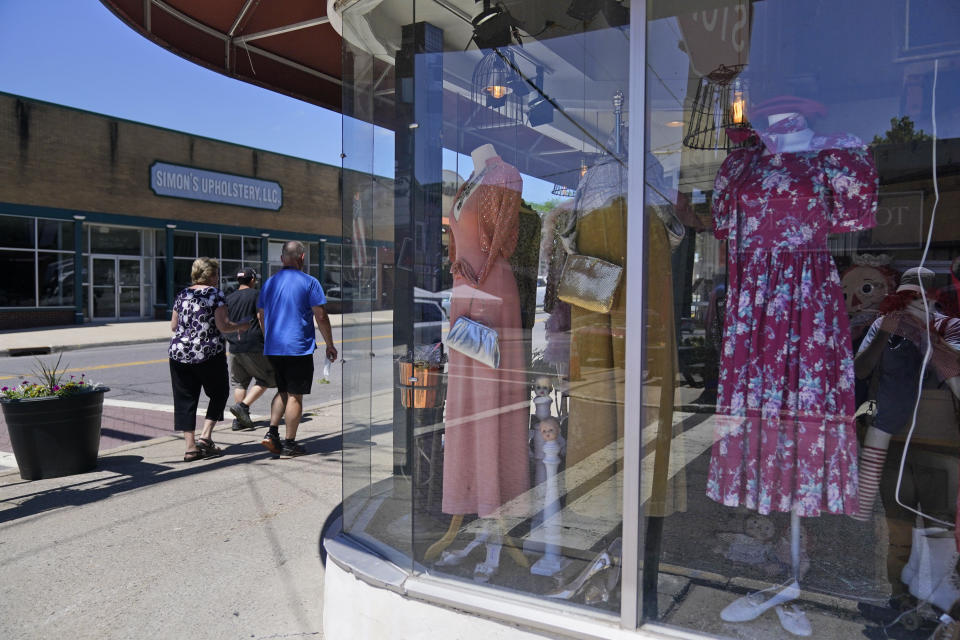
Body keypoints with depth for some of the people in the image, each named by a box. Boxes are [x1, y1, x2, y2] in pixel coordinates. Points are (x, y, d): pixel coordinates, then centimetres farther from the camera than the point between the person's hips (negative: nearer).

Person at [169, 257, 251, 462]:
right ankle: (205, 436, 4)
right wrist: (240, 326, 6)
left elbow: (173, 326, 15)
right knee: (219, 394, 13)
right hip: (209, 354, -5)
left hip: (179, 353, 5)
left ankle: (190, 446, 7)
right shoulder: (215, 294, -5)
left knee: (185, 399, 8)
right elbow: (222, 326, -12)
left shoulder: (182, 295, 11)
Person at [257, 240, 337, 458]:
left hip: (272, 349, 6)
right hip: (298, 348, -6)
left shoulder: (269, 282, 11)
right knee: (295, 396, 1)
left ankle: (272, 433, 8)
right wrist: (330, 345, -1)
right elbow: (321, 316, -9)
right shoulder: (309, 282, -7)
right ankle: (289, 444, 5)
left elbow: (260, 315, 18)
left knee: (283, 393, 19)